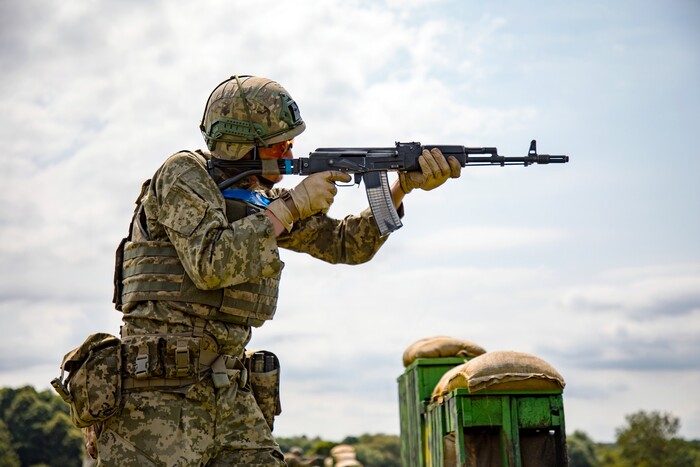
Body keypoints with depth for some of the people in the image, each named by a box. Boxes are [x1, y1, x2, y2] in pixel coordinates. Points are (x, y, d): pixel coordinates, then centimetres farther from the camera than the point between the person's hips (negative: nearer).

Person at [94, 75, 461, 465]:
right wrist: (289, 207, -14)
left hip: (229, 389, 7)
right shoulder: (184, 175, -7)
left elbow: (346, 244, 16)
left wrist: (404, 187, 4)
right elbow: (211, 265, -22)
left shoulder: (263, 197, 14)